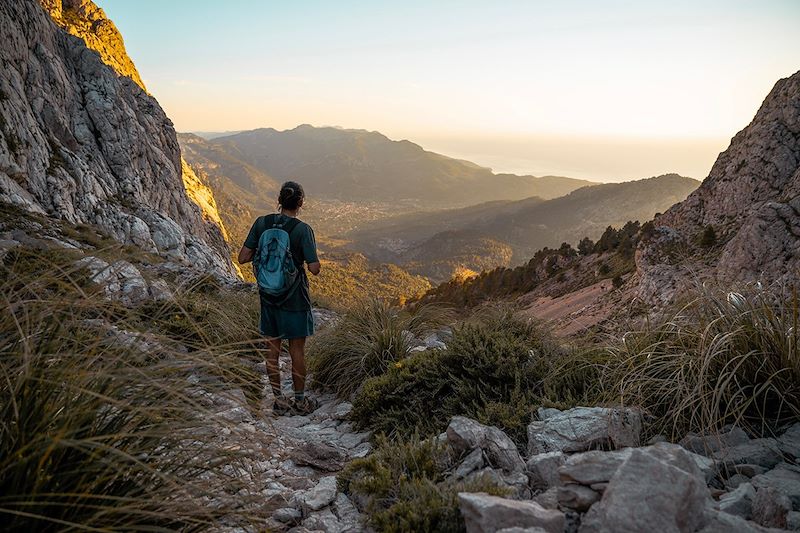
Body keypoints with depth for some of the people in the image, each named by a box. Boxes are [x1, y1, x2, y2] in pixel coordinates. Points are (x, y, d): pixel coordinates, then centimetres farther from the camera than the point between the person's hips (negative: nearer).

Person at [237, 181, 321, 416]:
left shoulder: (261, 223, -6)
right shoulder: (303, 230, -16)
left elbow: (243, 258, -5)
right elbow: (314, 269, -18)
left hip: (268, 295, 4)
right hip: (295, 297, -3)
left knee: (272, 349, 14)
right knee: (297, 350, 10)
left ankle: (279, 401, 22)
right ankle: (300, 401, 23)